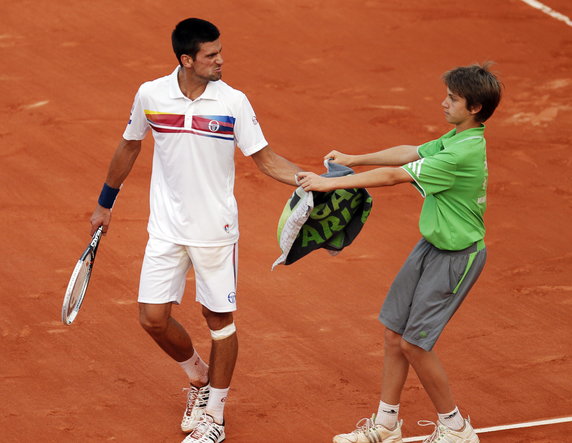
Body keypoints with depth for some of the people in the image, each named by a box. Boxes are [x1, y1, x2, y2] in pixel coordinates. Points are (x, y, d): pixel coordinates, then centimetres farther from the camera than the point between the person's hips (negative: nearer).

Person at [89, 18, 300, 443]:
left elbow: (265, 158, -3)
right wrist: (105, 203, 20)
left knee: (220, 319, 5)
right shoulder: (150, 96, -5)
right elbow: (130, 147, 12)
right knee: (153, 317, -2)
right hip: (167, 228, 2)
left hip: (216, 229, -1)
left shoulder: (233, 102, -9)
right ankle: (198, 375, 28)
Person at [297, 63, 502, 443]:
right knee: (394, 334, 10)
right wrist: (353, 160, 14)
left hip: (456, 257, -9)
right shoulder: (456, 138, 2)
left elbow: (394, 176, -24)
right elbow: (409, 153, 17)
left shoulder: (464, 153, -27)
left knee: (414, 343, -5)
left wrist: (331, 183, -19)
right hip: (431, 245, 9)